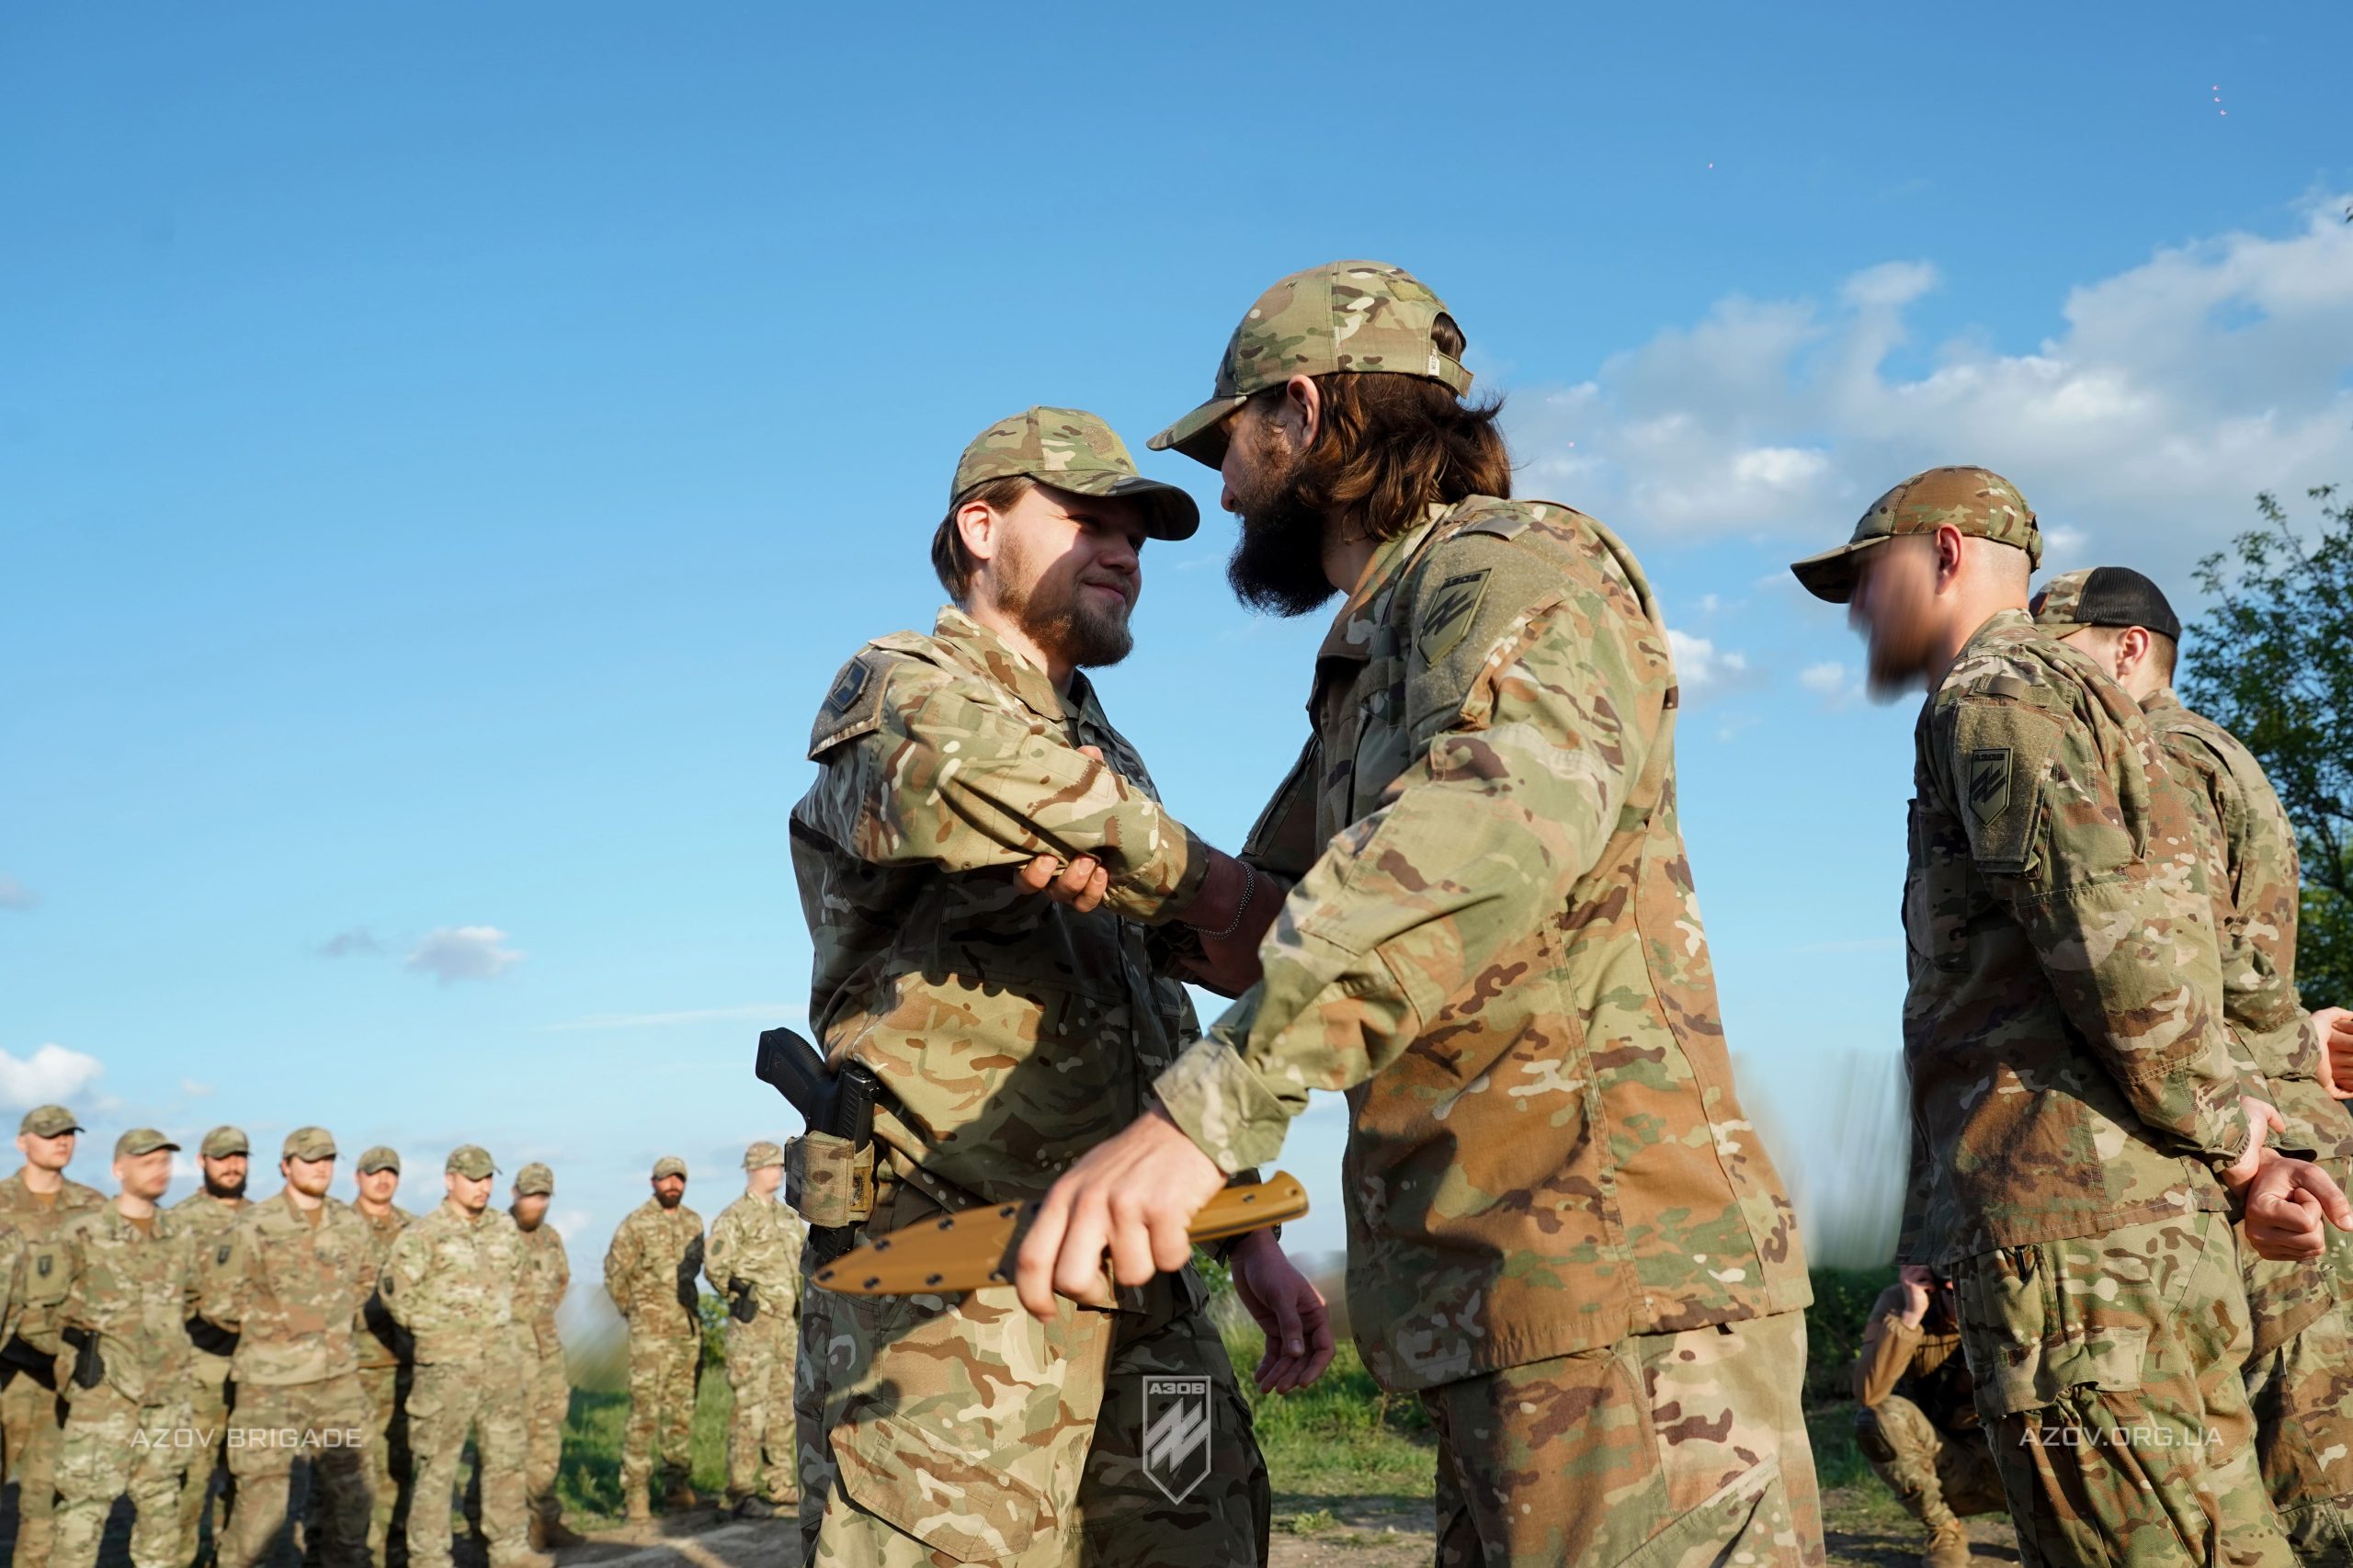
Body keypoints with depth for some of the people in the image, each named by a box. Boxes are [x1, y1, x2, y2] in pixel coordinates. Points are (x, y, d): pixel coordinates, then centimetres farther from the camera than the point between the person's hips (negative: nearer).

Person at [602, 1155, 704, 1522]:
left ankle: (677, 1484, 18)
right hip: (650, 1331, -5)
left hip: (688, 1329, 6)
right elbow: (615, 1274, -1)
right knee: (644, 1411, -9)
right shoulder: (635, 1224, -7)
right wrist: (634, 1312, 5)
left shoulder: (693, 1222, 10)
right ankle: (634, 1494, -8)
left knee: (682, 1410, 10)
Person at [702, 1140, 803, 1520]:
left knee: (783, 1405, 12)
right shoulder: (734, 1217, -9)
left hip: (786, 1324, 8)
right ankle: (741, 1493, -5)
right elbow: (715, 1265, -16)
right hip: (752, 1327, -8)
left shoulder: (788, 1218, 13)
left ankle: (780, 1484, 21)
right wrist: (739, 1297, -6)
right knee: (750, 1407, -8)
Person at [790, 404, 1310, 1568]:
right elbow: (965, 764, -27)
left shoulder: (1109, 767, 25)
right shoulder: (895, 687, 1)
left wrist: (1251, 1239, 17)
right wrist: (1202, 882, -14)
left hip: (1141, 1295, 8)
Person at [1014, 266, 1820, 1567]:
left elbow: (1504, 811, -32)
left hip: (1616, 1310, -9)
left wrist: (1207, 1105, -40)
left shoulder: (1518, 566, -9)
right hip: (1496, 1324, 9)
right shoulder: (1365, 670, 22)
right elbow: (1256, 930, 30)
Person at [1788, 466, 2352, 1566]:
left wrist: (2226, 1140, -6)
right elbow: (2152, 965, 22)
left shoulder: (1993, 698, -4)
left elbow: (2125, 937, -18)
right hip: (2155, 1227, 10)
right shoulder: (2081, 702, 27)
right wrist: (2239, 1158, 10)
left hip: (2067, 1225, -10)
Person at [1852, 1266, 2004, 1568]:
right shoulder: (1897, 1302, -16)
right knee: (1877, 1417, -29)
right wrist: (1910, 1316, -35)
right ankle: (1945, 1532, -6)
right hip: (1940, 1469, 0)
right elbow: (1867, 1393, -29)